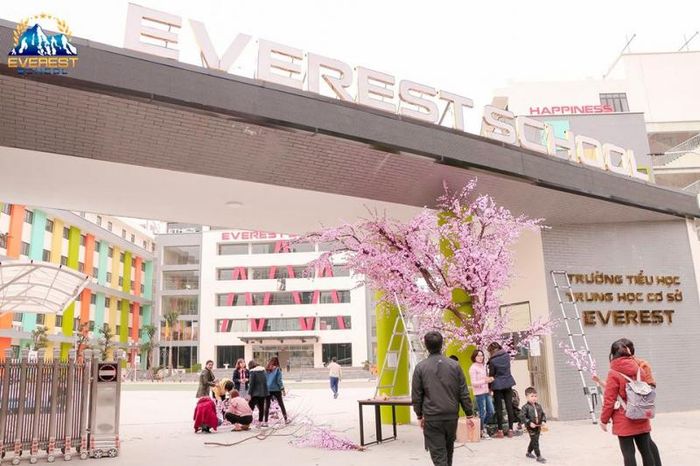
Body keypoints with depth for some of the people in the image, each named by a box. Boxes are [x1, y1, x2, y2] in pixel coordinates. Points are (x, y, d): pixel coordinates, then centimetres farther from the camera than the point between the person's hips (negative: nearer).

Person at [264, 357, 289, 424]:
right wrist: (282, 388, -2)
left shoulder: (266, 370, 2)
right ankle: (286, 419, 17)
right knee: (281, 404, 11)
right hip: (276, 389, -2)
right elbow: (279, 380, -9)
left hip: (267, 389, 2)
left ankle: (265, 421, 2)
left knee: (267, 406, 6)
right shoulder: (277, 369, -7)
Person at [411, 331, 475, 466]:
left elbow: (416, 395, -1)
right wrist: (469, 415, 9)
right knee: (448, 449, 23)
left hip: (432, 418, -3)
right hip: (452, 416, 3)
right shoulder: (454, 365, 1)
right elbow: (464, 394, 2)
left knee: (438, 455, 0)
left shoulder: (420, 367, -5)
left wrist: (419, 416, 11)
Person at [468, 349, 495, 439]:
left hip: (486, 392, 7)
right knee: (482, 412, -1)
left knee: (491, 411, 9)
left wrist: (490, 379, 2)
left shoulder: (483, 366, 12)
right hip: (479, 393, -7)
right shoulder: (473, 368, -10)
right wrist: (485, 381, -23)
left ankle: (483, 425, 30)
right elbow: (473, 383, -14)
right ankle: (482, 431, 15)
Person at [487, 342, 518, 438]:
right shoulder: (507, 355, 1)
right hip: (508, 383, 4)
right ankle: (510, 430, 10)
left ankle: (500, 431, 6)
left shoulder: (492, 360, -12)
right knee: (509, 407, 7)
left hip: (497, 385, -4)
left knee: (498, 408, 3)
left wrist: (489, 387, 5)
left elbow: (491, 375, -5)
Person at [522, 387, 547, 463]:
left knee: (534, 441, 18)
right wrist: (529, 423, -23)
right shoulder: (525, 407, -13)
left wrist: (543, 421, -5)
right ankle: (539, 457, -3)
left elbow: (543, 414, 12)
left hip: (538, 426, 7)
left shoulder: (538, 406, 5)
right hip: (531, 427, -6)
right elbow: (523, 417, -15)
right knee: (535, 441, -8)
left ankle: (528, 453, 37)